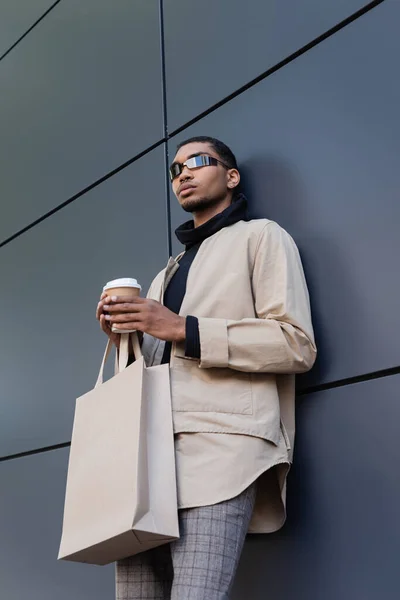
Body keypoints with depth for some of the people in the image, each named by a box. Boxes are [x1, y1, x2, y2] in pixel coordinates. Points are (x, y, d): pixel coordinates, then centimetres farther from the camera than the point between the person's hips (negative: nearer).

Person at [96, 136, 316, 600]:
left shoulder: (260, 236, 12)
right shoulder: (168, 274, 32)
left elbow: (296, 344, -3)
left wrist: (185, 329, -8)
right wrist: (125, 342, 8)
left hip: (221, 440, -6)